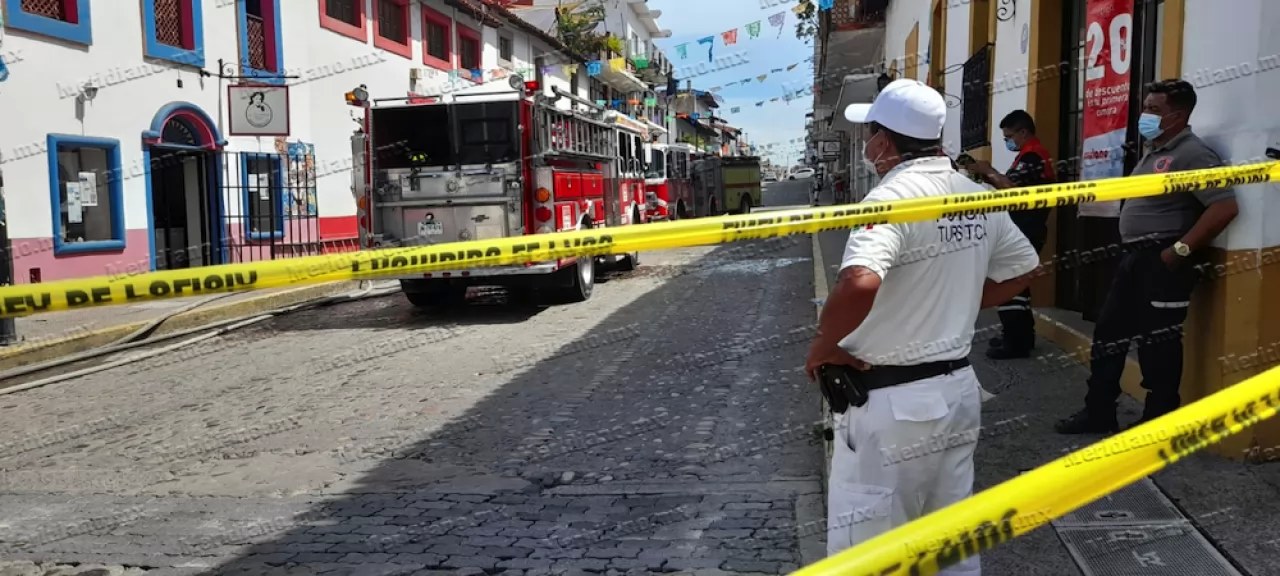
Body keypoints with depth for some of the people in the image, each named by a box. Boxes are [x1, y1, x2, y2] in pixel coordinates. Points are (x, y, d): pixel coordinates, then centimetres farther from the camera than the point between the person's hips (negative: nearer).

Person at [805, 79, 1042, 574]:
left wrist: (822, 346, -20)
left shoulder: (893, 196, -20)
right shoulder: (978, 197, 5)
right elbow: (1023, 269, 19)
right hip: (958, 388, 8)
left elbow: (860, 284, -36)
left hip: (891, 401, -8)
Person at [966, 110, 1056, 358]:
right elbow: (1014, 186, 16)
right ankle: (1021, 335, 24)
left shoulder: (1031, 156, -15)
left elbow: (1011, 188, -24)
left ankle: (1015, 341, -7)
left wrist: (989, 171, -11)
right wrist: (988, 175, 5)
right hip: (1026, 229, 11)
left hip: (1024, 231, -11)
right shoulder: (1034, 154, 19)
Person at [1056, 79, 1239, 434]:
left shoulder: (1192, 154, -14)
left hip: (1163, 262, -10)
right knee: (1109, 332, 12)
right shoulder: (1154, 151, 15)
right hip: (1135, 257, 10)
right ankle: (1099, 412, 22)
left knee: (1157, 343, -1)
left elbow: (1225, 207, -23)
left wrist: (1180, 250, -21)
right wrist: (1134, 252, 14)